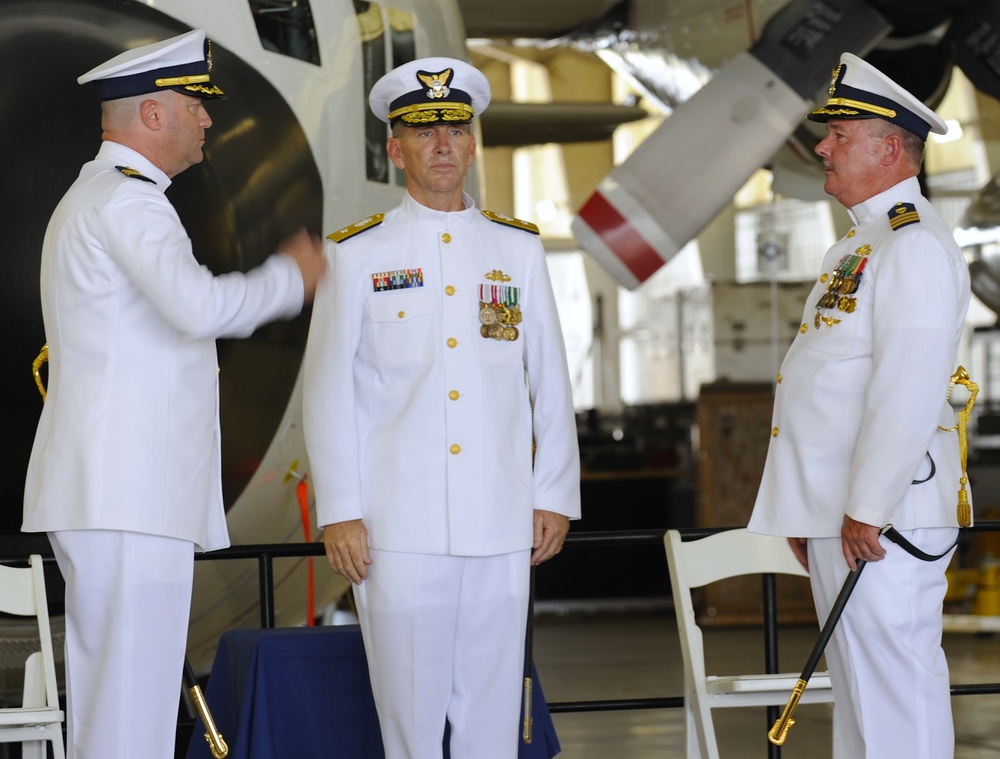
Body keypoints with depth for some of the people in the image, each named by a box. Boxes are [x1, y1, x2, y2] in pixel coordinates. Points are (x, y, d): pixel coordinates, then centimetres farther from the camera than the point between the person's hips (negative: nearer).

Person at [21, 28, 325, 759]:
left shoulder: (92, 199, 23)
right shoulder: (126, 200, -12)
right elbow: (198, 305, -26)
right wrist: (290, 276, -12)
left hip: (113, 494, 11)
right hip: (126, 497, -11)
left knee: (109, 692, 11)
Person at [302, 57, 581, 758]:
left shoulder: (518, 249, 11)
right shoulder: (356, 255, 4)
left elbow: (551, 381, 12)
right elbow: (328, 391, 2)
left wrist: (555, 497, 7)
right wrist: (339, 512, -3)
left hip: (501, 526, 2)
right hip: (397, 528, -2)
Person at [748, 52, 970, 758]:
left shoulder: (915, 245, -13)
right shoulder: (863, 241, 20)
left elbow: (909, 392, -22)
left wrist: (866, 510, -22)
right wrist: (807, 511, 21)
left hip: (880, 519, -10)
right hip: (839, 512, 10)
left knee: (894, 686, -8)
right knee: (860, 686, 13)